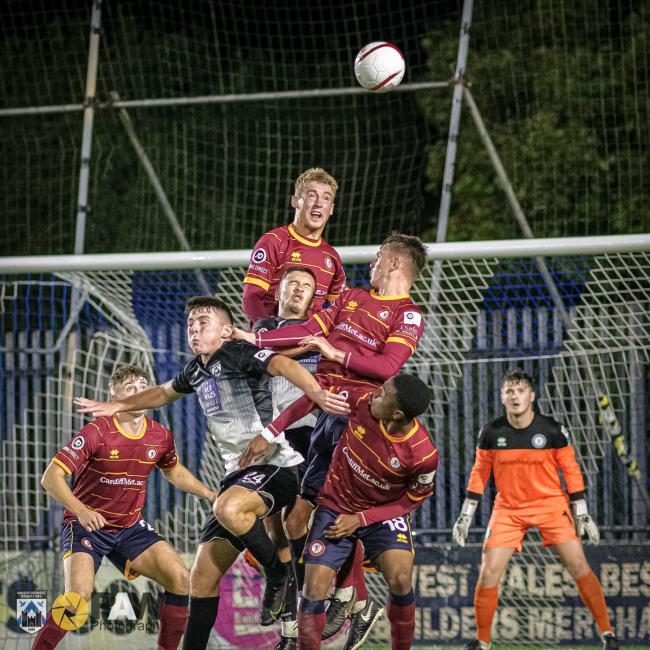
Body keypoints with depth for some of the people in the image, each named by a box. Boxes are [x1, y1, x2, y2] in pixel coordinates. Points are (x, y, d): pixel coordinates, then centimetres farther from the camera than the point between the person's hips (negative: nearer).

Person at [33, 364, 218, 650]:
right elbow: (51, 477, -22)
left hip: (131, 527, 5)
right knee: (79, 594, -27)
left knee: (182, 579, -9)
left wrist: (210, 494, 9)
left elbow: (173, 471, 21)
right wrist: (81, 510, -36)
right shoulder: (96, 433, -19)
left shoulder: (161, 436, -3)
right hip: (87, 525, -5)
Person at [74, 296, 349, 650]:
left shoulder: (238, 353, -9)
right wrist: (116, 406, 40)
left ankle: (277, 576, -14)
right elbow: (164, 393, 38)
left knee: (228, 509, -39)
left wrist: (316, 393, -47)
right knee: (203, 576, 3)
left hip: (273, 465, -8)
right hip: (239, 473, 8)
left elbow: (282, 364, -29)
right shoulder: (196, 370, 16)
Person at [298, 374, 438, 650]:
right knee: (314, 590, -8)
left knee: (400, 579, -22)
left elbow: (411, 500, -10)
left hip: (384, 513, -2)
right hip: (336, 509, 2)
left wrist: (360, 519, -17)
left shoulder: (424, 455, -28)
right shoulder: (362, 400, -24)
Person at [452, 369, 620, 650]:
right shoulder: (491, 433, -6)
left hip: (550, 503, -1)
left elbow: (571, 471, 0)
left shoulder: (553, 431, -10)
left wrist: (582, 514, 0)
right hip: (508, 507, 1)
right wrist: (466, 516, 4)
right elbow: (479, 472, 5)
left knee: (578, 565, -9)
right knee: (488, 572, -9)